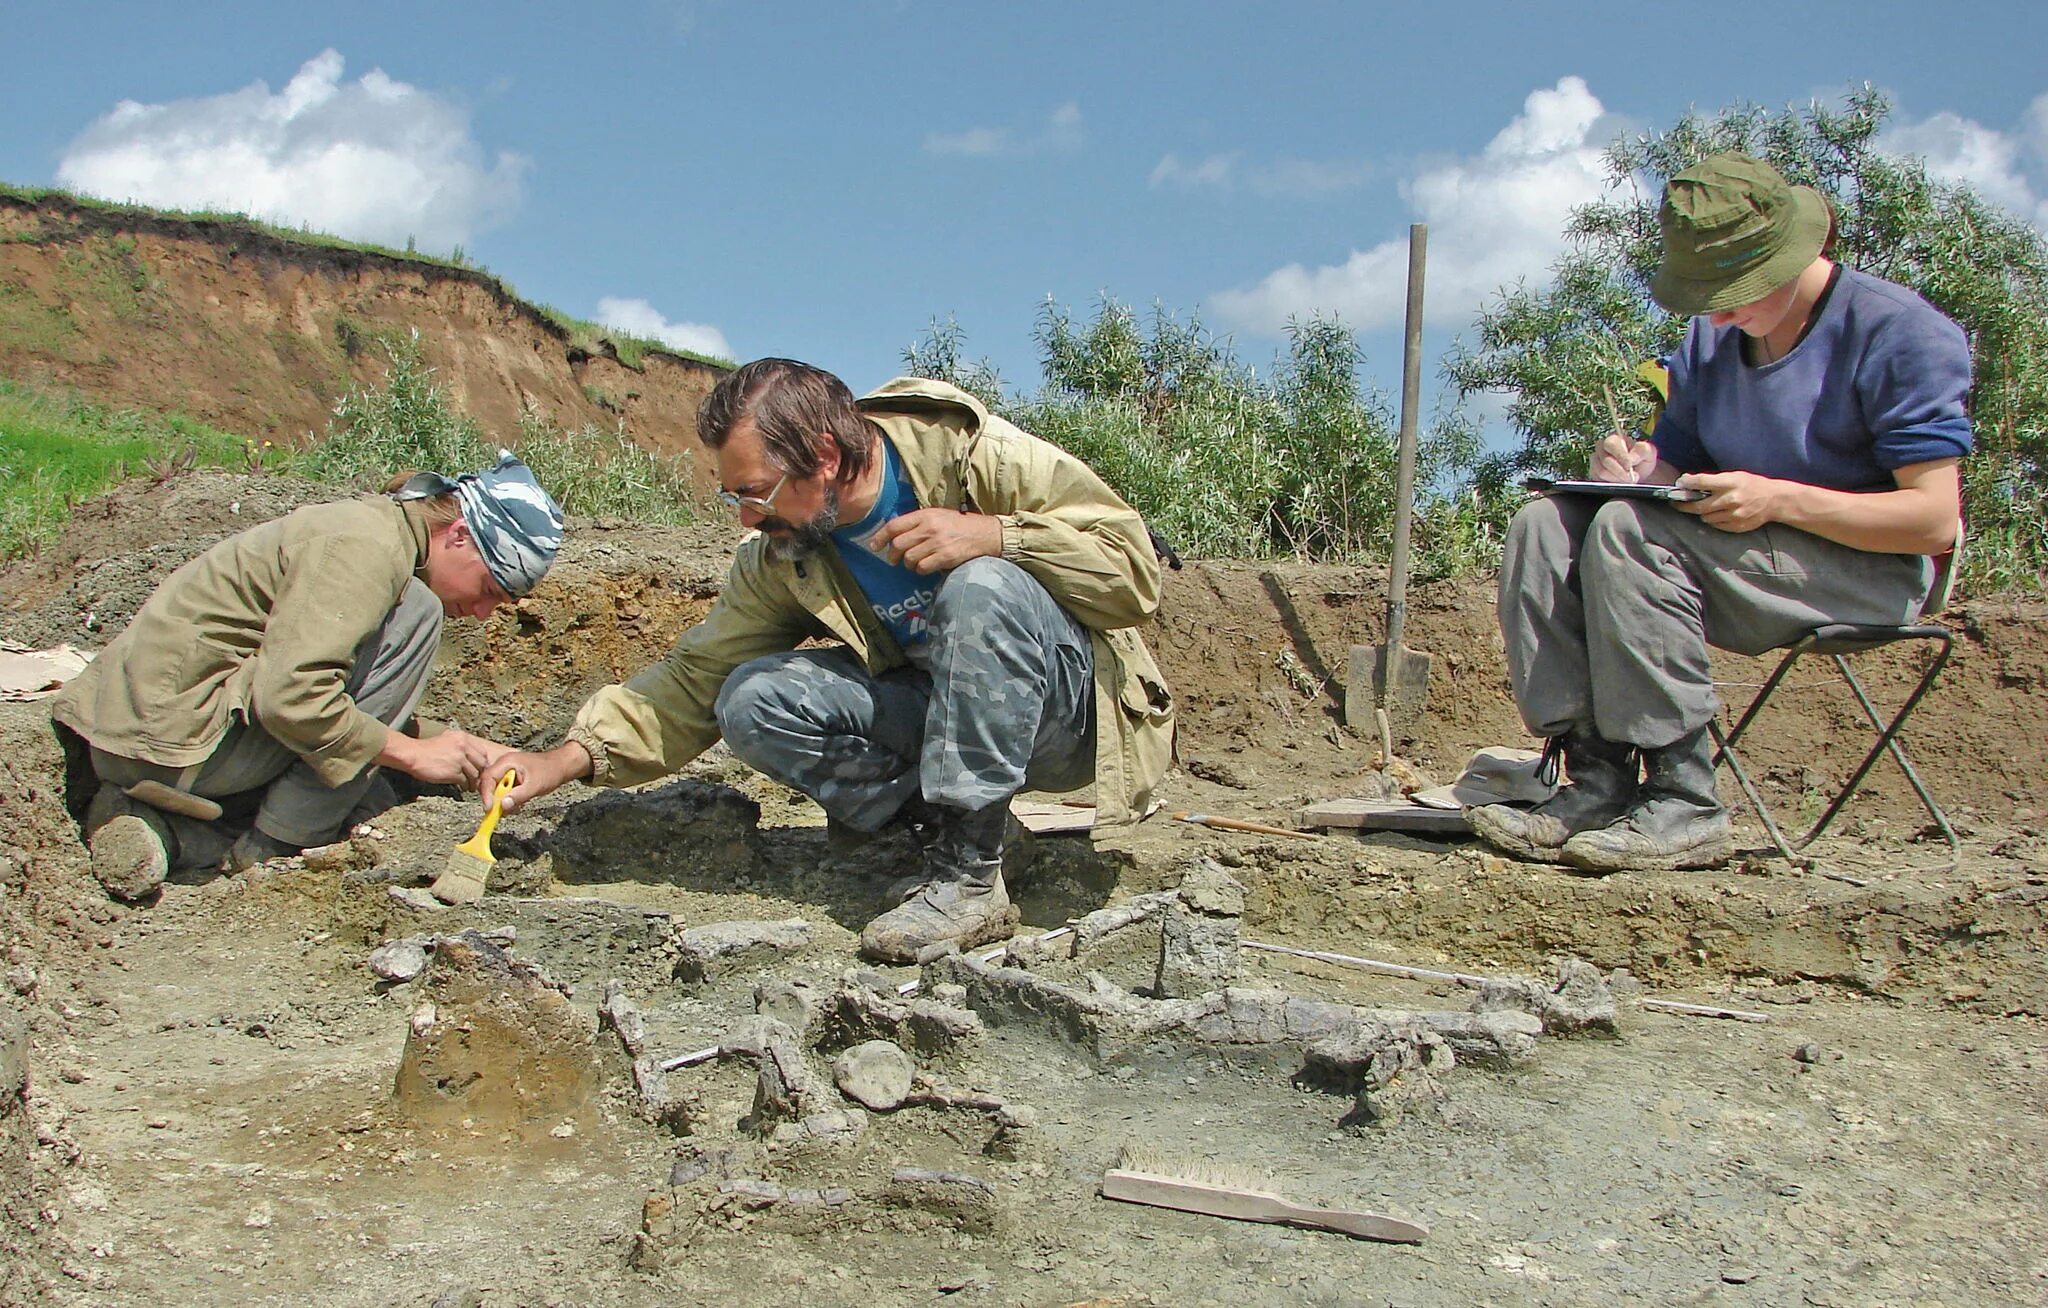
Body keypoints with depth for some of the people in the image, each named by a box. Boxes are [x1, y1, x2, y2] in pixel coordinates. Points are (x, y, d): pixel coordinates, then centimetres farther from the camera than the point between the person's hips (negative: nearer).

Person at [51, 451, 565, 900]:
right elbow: (290, 695, -26)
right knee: (414, 611, -13)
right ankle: (272, 847, -10)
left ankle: (163, 828, 4)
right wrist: (413, 753, -17)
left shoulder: (377, 526, 14)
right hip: (173, 736, -10)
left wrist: (468, 753, 9)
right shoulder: (364, 545, -17)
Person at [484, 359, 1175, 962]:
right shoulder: (778, 560, -3)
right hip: (942, 717, 5)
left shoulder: (981, 457, -19)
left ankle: (969, 875, -29)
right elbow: (698, 677, 2)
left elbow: (1135, 567, -19)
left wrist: (993, 534, -32)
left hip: (1074, 713, -5)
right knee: (754, 701, -14)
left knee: (982, 584, -35)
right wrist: (565, 759, -8)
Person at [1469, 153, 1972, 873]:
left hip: (1869, 575, -7)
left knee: (1630, 531, -30)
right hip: (1736, 564, 7)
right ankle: (1597, 778, -23)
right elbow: (1678, 464, 14)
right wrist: (1641, 467, -11)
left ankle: (1684, 803, -29)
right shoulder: (1712, 337, 10)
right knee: (1544, 527, -13)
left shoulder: (1899, 332, -10)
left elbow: (1935, 519, -16)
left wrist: (1779, 499, -26)